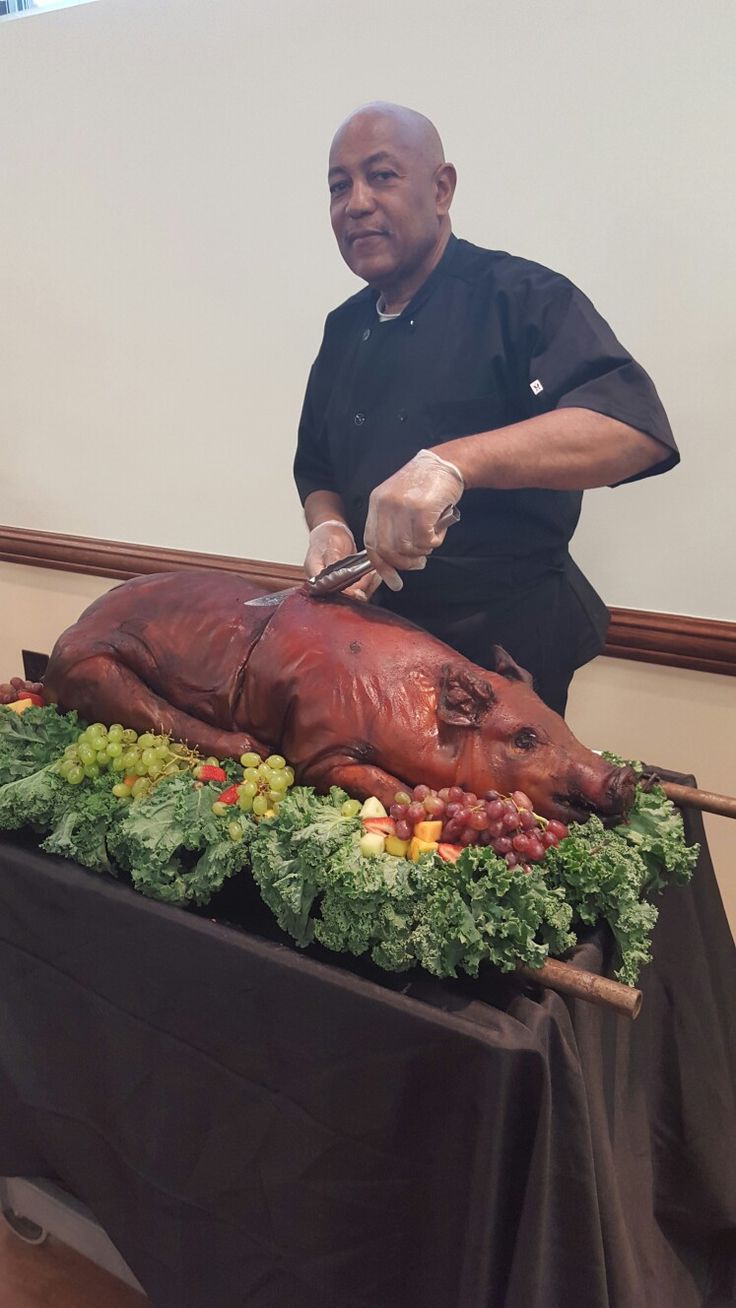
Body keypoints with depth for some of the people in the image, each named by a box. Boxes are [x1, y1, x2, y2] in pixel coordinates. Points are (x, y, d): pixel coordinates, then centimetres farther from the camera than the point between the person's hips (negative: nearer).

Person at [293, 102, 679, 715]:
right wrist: (328, 527, -8)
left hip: (506, 642, -6)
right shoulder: (346, 330, 8)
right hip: (378, 629, 6)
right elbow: (316, 468, 16)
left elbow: (636, 427, -29)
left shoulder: (521, 297, -13)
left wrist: (454, 461, -41)